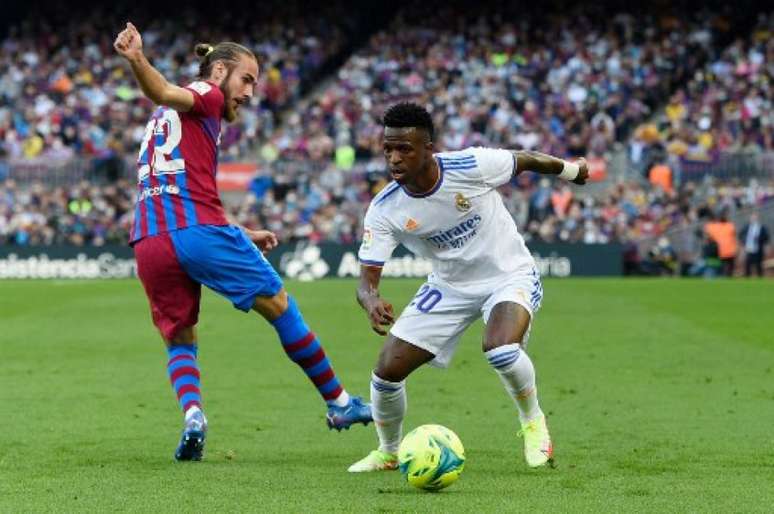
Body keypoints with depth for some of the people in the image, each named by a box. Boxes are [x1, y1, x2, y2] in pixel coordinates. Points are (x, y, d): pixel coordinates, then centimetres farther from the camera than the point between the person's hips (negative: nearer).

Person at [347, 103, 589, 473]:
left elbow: (526, 161, -6)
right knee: (387, 370, -5)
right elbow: (367, 278, -19)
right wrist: (372, 302, -44)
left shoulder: (472, 166, -27)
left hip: (509, 275, -3)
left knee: (501, 349, -33)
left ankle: (533, 422, -2)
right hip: (449, 286, 4)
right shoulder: (384, 210, -19)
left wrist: (572, 170, 13)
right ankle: (388, 453, 25)